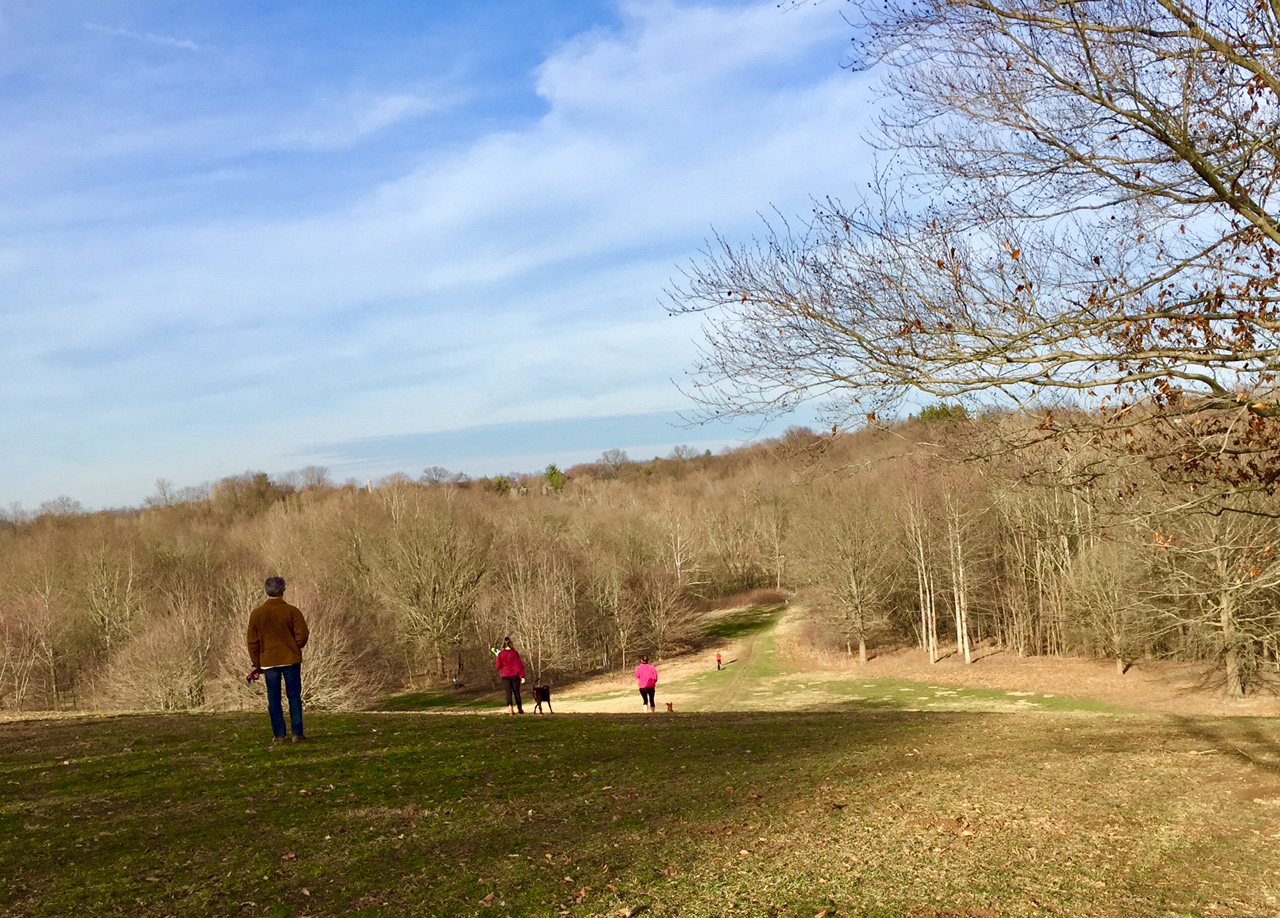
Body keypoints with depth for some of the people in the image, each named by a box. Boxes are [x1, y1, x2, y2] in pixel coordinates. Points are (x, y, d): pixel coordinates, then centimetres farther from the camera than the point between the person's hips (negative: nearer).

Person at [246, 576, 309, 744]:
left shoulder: (256, 614, -1)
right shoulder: (292, 611, -6)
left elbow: (252, 642, 2)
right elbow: (302, 636, -7)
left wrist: (257, 664, 12)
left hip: (268, 661, 1)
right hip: (291, 660, -1)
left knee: (274, 699, 7)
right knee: (294, 697, 6)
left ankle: (279, 734, 8)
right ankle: (297, 733, 6)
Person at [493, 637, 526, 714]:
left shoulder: (501, 654, -6)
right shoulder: (514, 653, -8)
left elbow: (497, 666, -6)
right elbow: (519, 664, -8)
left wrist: (496, 659, 13)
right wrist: (522, 676, -5)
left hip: (505, 676, 0)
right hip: (515, 675, 0)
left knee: (509, 692, 3)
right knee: (516, 692, 11)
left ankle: (510, 709, -10)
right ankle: (520, 709, 19)